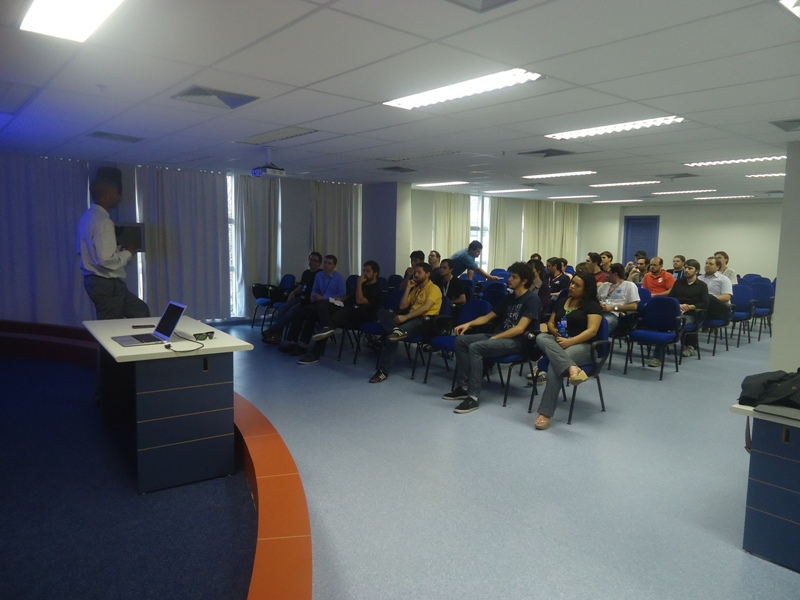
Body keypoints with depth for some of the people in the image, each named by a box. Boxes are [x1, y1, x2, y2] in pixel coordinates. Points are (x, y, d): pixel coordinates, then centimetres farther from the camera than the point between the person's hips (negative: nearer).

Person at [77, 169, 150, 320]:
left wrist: (118, 249, 14)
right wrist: (127, 253, -11)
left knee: (140, 311, 18)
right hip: (106, 284, -10)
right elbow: (106, 261, -29)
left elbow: (80, 249, 18)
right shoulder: (102, 221, -22)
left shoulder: (88, 217, 9)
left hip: (95, 280, 10)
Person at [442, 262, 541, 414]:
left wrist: (493, 338, -18)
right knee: (461, 340, -6)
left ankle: (473, 397, -29)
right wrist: (469, 324, 2)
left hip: (517, 342, -9)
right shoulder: (509, 298, 17)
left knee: (475, 347, -30)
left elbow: (519, 329, -19)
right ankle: (462, 386, -7)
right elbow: (488, 317, 20)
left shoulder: (531, 299, -9)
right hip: (500, 336, 9)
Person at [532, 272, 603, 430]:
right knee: (541, 338, -30)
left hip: (581, 345, -6)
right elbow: (550, 323, 20)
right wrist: (556, 333, -5)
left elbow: (592, 331, -11)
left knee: (554, 364, -35)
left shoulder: (593, 305, 1)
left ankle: (545, 413, -38)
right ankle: (572, 368, -52)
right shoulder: (562, 302, 21)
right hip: (558, 341, 6)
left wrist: (570, 341, -23)